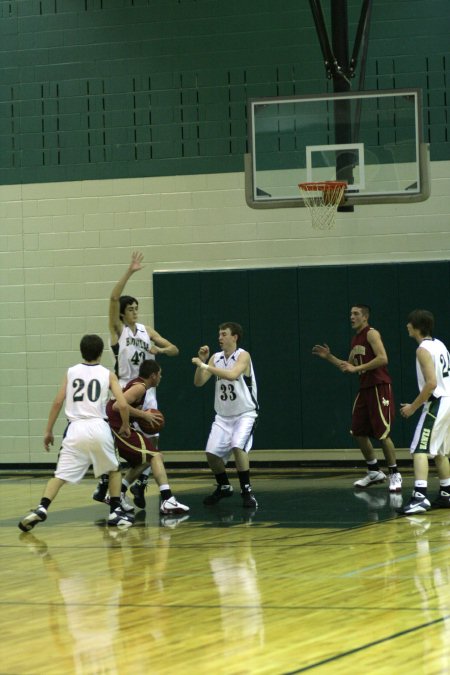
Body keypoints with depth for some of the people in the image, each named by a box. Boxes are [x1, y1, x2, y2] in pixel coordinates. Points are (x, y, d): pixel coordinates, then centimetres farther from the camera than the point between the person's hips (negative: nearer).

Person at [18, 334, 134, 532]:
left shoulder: (71, 372, 12)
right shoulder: (108, 374, 9)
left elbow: (58, 402, 6)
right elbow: (123, 405, 0)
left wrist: (48, 431, 12)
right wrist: (125, 426, 19)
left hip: (75, 428, 1)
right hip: (99, 427, 0)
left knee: (60, 475, 1)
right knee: (114, 469, 24)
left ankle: (41, 509, -20)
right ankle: (116, 512, 17)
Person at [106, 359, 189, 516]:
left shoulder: (136, 384, 16)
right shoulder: (140, 387, -13)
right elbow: (118, 405, -27)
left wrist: (142, 415, 11)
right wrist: (143, 415, -19)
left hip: (114, 428, 10)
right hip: (117, 428, -10)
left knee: (145, 460, 24)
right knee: (155, 456, -13)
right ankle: (168, 501, -25)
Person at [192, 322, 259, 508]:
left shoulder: (243, 356, -14)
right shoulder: (216, 358, 4)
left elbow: (232, 375, -33)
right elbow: (198, 382, 3)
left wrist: (205, 366, -31)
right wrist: (202, 362, -12)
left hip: (245, 414, -6)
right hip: (223, 416, 6)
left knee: (238, 447, -27)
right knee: (212, 453, -2)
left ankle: (247, 490, -14)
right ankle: (223, 487, 24)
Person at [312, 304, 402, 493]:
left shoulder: (371, 334, -11)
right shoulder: (355, 339, 16)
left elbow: (383, 358, -24)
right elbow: (349, 367, 24)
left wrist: (357, 368, -22)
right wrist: (329, 357, 14)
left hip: (379, 387, -9)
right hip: (365, 388, 9)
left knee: (382, 433, -9)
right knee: (359, 432, 9)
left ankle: (395, 475, 2)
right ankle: (374, 472, 20)